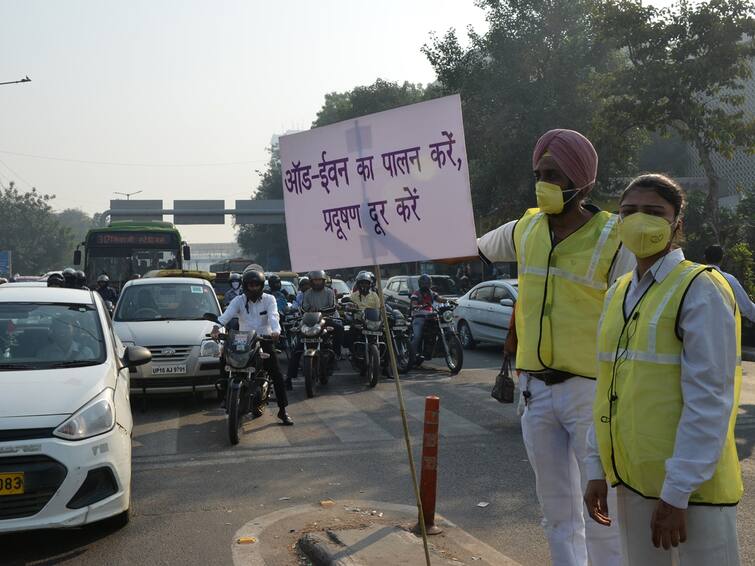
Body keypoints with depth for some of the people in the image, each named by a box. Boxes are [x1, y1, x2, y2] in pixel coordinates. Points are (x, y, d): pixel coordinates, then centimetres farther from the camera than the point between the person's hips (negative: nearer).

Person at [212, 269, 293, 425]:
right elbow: (226, 314, -14)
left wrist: (275, 330, -38)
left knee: (277, 375, -8)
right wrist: (216, 327, -34)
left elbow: (273, 316, -17)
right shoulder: (239, 300, 2)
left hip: (265, 339, -1)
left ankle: (283, 410, -3)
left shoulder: (269, 299, 1)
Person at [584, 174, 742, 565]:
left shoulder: (701, 290, -12)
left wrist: (676, 493, -19)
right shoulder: (617, 294, 10)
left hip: (691, 485, -7)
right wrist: (598, 469, 12)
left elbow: (709, 401, -17)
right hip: (631, 480, 7)